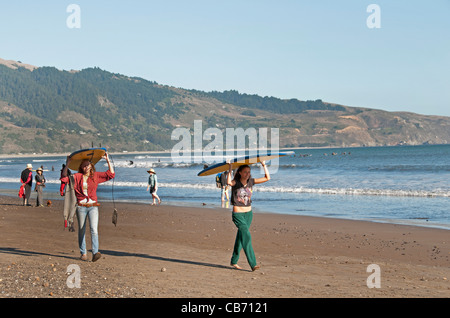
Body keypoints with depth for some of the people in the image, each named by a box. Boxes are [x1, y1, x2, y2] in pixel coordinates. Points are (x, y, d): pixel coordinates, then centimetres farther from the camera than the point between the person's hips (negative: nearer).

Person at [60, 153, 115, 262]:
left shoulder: (96, 176, 7)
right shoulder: (77, 176, 4)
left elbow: (111, 174, 7)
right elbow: (64, 178, -4)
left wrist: (108, 160, 3)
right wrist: (67, 164, -7)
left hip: (93, 206, 0)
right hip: (81, 207, 0)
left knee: (94, 229, -15)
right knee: (82, 231, 8)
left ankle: (95, 253, -22)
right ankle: (83, 253, 18)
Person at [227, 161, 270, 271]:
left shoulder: (251, 181, 4)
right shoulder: (235, 183, -11)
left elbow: (267, 178, 5)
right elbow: (228, 182, -36)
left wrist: (264, 165, -3)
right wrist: (230, 169, -30)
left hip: (248, 214, 6)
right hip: (238, 214, -6)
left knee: (241, 238, 13)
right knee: (247, 236, -17)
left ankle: (234, 261, 27)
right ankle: (253, 264, -19)